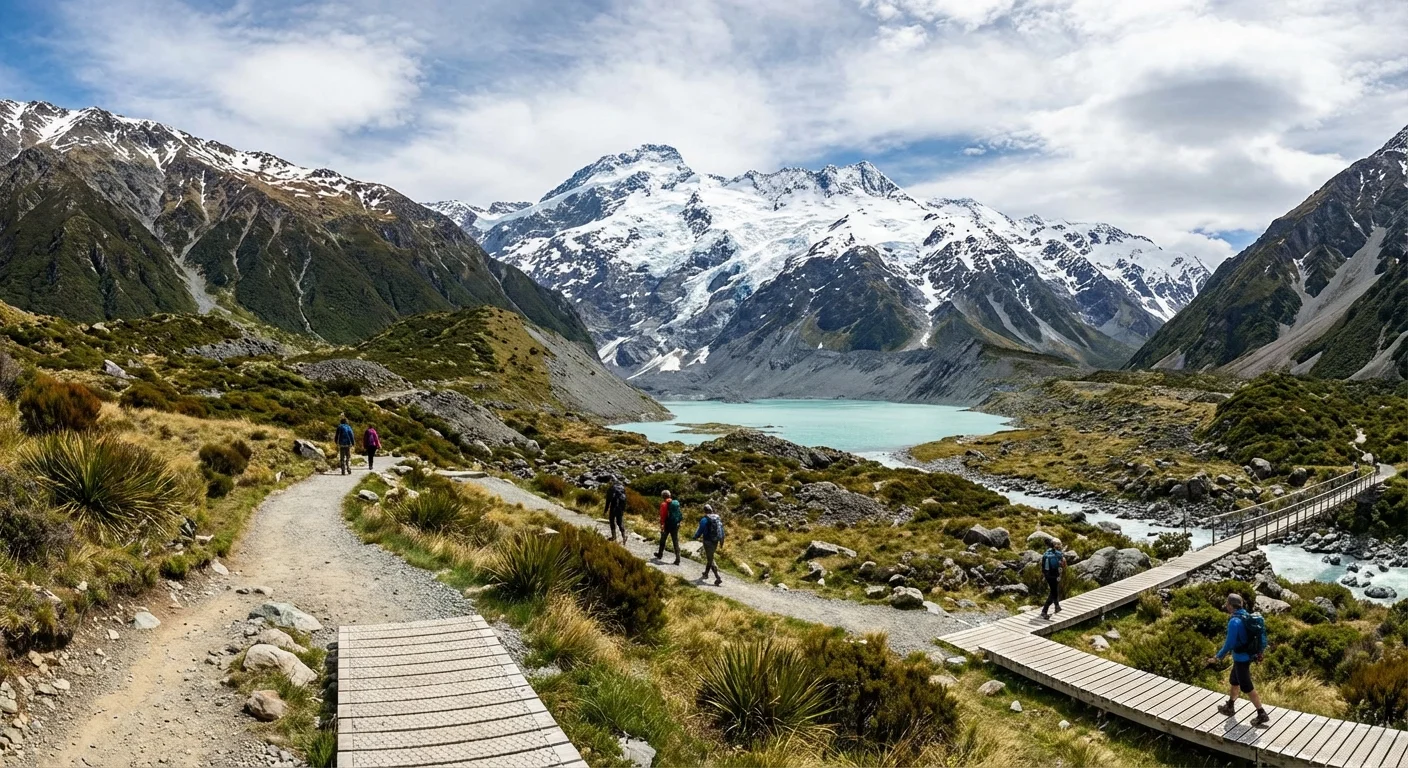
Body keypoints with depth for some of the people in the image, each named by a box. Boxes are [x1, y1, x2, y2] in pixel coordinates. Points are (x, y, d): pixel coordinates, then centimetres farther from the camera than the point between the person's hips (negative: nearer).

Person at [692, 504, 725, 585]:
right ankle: (706, 574, 39)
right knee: (710, 558, 23)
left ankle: (718, 578, -10)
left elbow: (700, 531, -11)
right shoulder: (718, 518, 5)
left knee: (710, 560, -1)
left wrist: (695, 536, 9)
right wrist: (721, 540, 21)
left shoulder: (704, 520, -16)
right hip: (716, 542, 7)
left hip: (708, 542, -7)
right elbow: (721, 530, 11)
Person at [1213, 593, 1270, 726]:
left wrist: (1220, 655, -8)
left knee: (1247, 687, 2)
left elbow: (1230, 643, -22)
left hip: (1241, 658, -9)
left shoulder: (1234, 621, -26)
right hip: (1248, 655, 9)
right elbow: (1245, 637, 11)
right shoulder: (1247, 616, 1)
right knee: (1234, 681, 23)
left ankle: (1262, 715, 7)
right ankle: (1229, 707, 37)